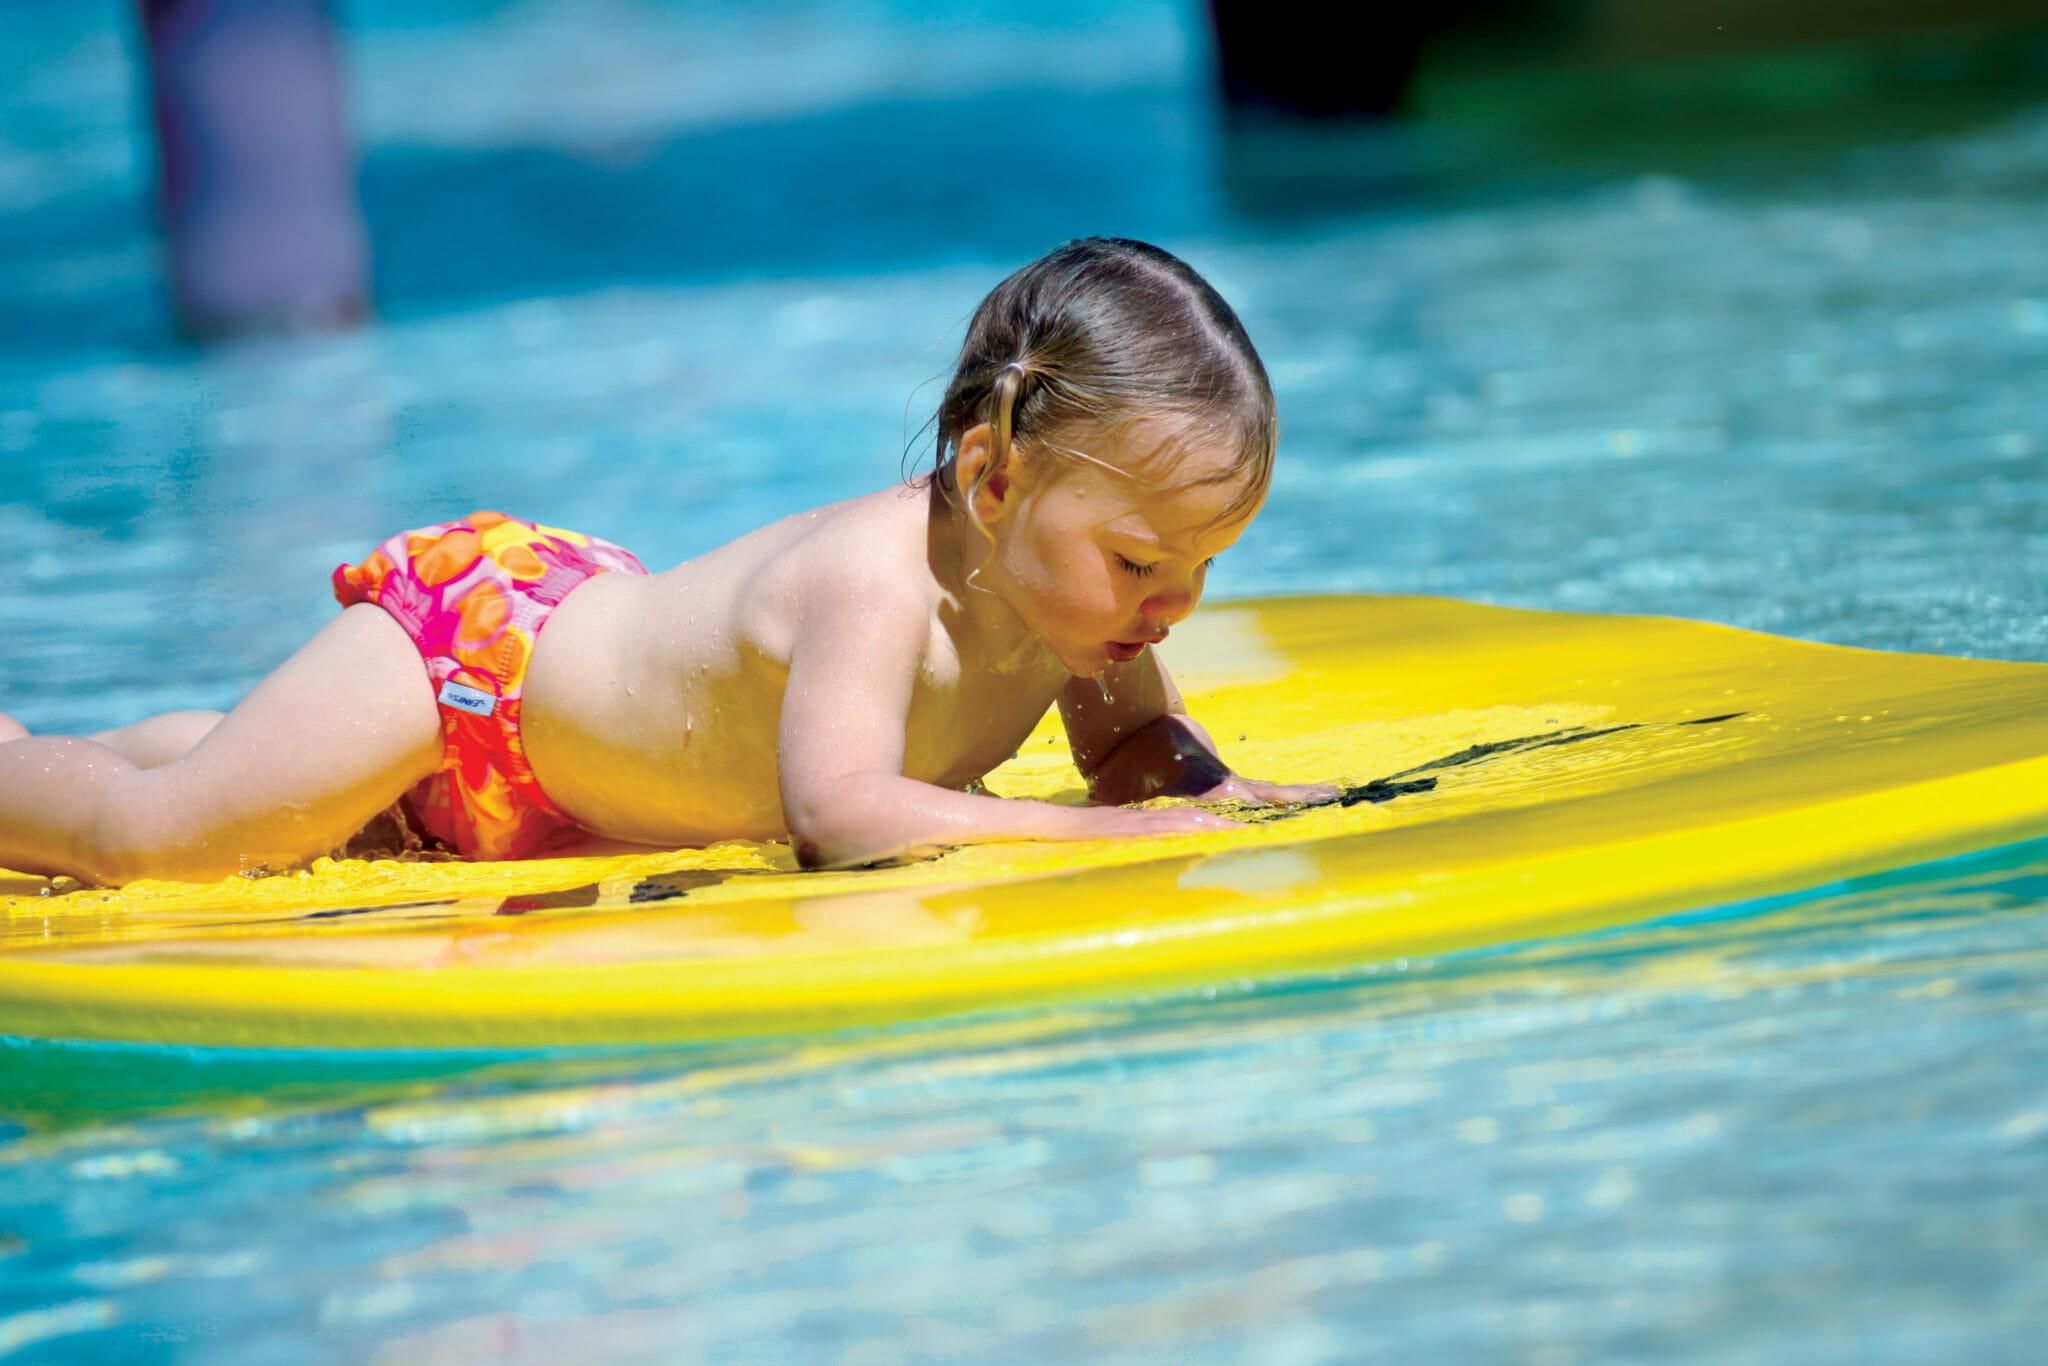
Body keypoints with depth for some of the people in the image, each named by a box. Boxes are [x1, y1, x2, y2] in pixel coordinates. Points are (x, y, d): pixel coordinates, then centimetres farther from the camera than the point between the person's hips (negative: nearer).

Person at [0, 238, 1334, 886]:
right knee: (152, 839, -10)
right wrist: (1106, 831, -50)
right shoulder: (876, 574, -42)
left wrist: (1213, 787, -24)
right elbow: (843, 815, -52)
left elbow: (1138, 737, -1)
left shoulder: (1083, 585, -18)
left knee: (354, 815, 30)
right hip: (469, 635, -8)